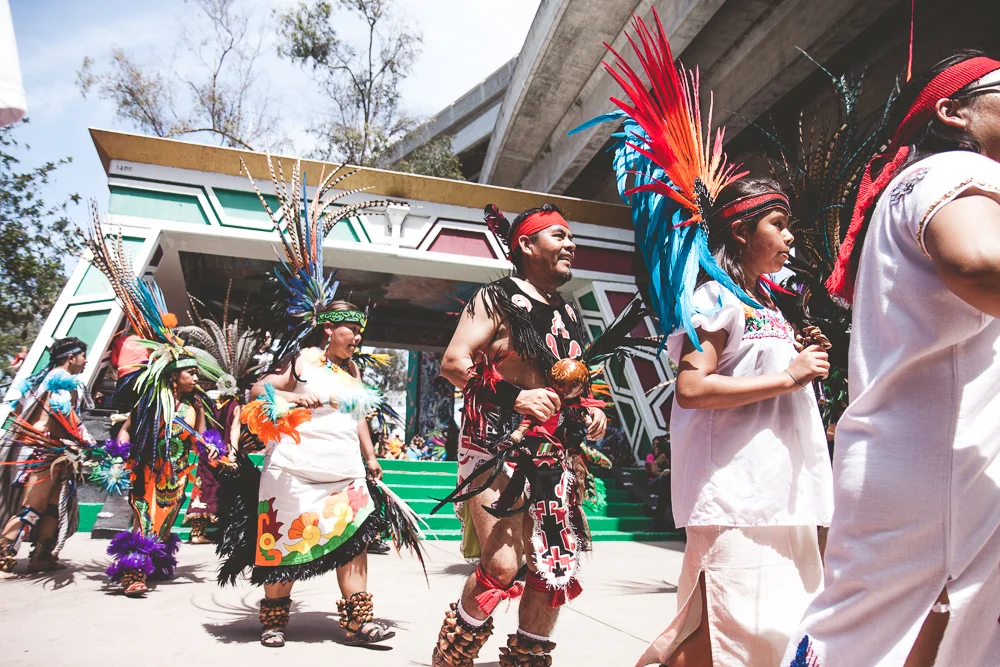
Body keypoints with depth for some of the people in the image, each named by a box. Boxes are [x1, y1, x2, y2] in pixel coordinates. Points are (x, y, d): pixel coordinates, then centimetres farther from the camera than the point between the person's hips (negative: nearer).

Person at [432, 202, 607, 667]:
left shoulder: (568, 314, 18)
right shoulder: (497, 299, -2)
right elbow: (453, 363, -12)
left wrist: (589, 411, 9)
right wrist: (514, 396, -21)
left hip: (553, 456, 7)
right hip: (498, 448, -7)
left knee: (557, 569, 6)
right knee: (502, 563, -15)